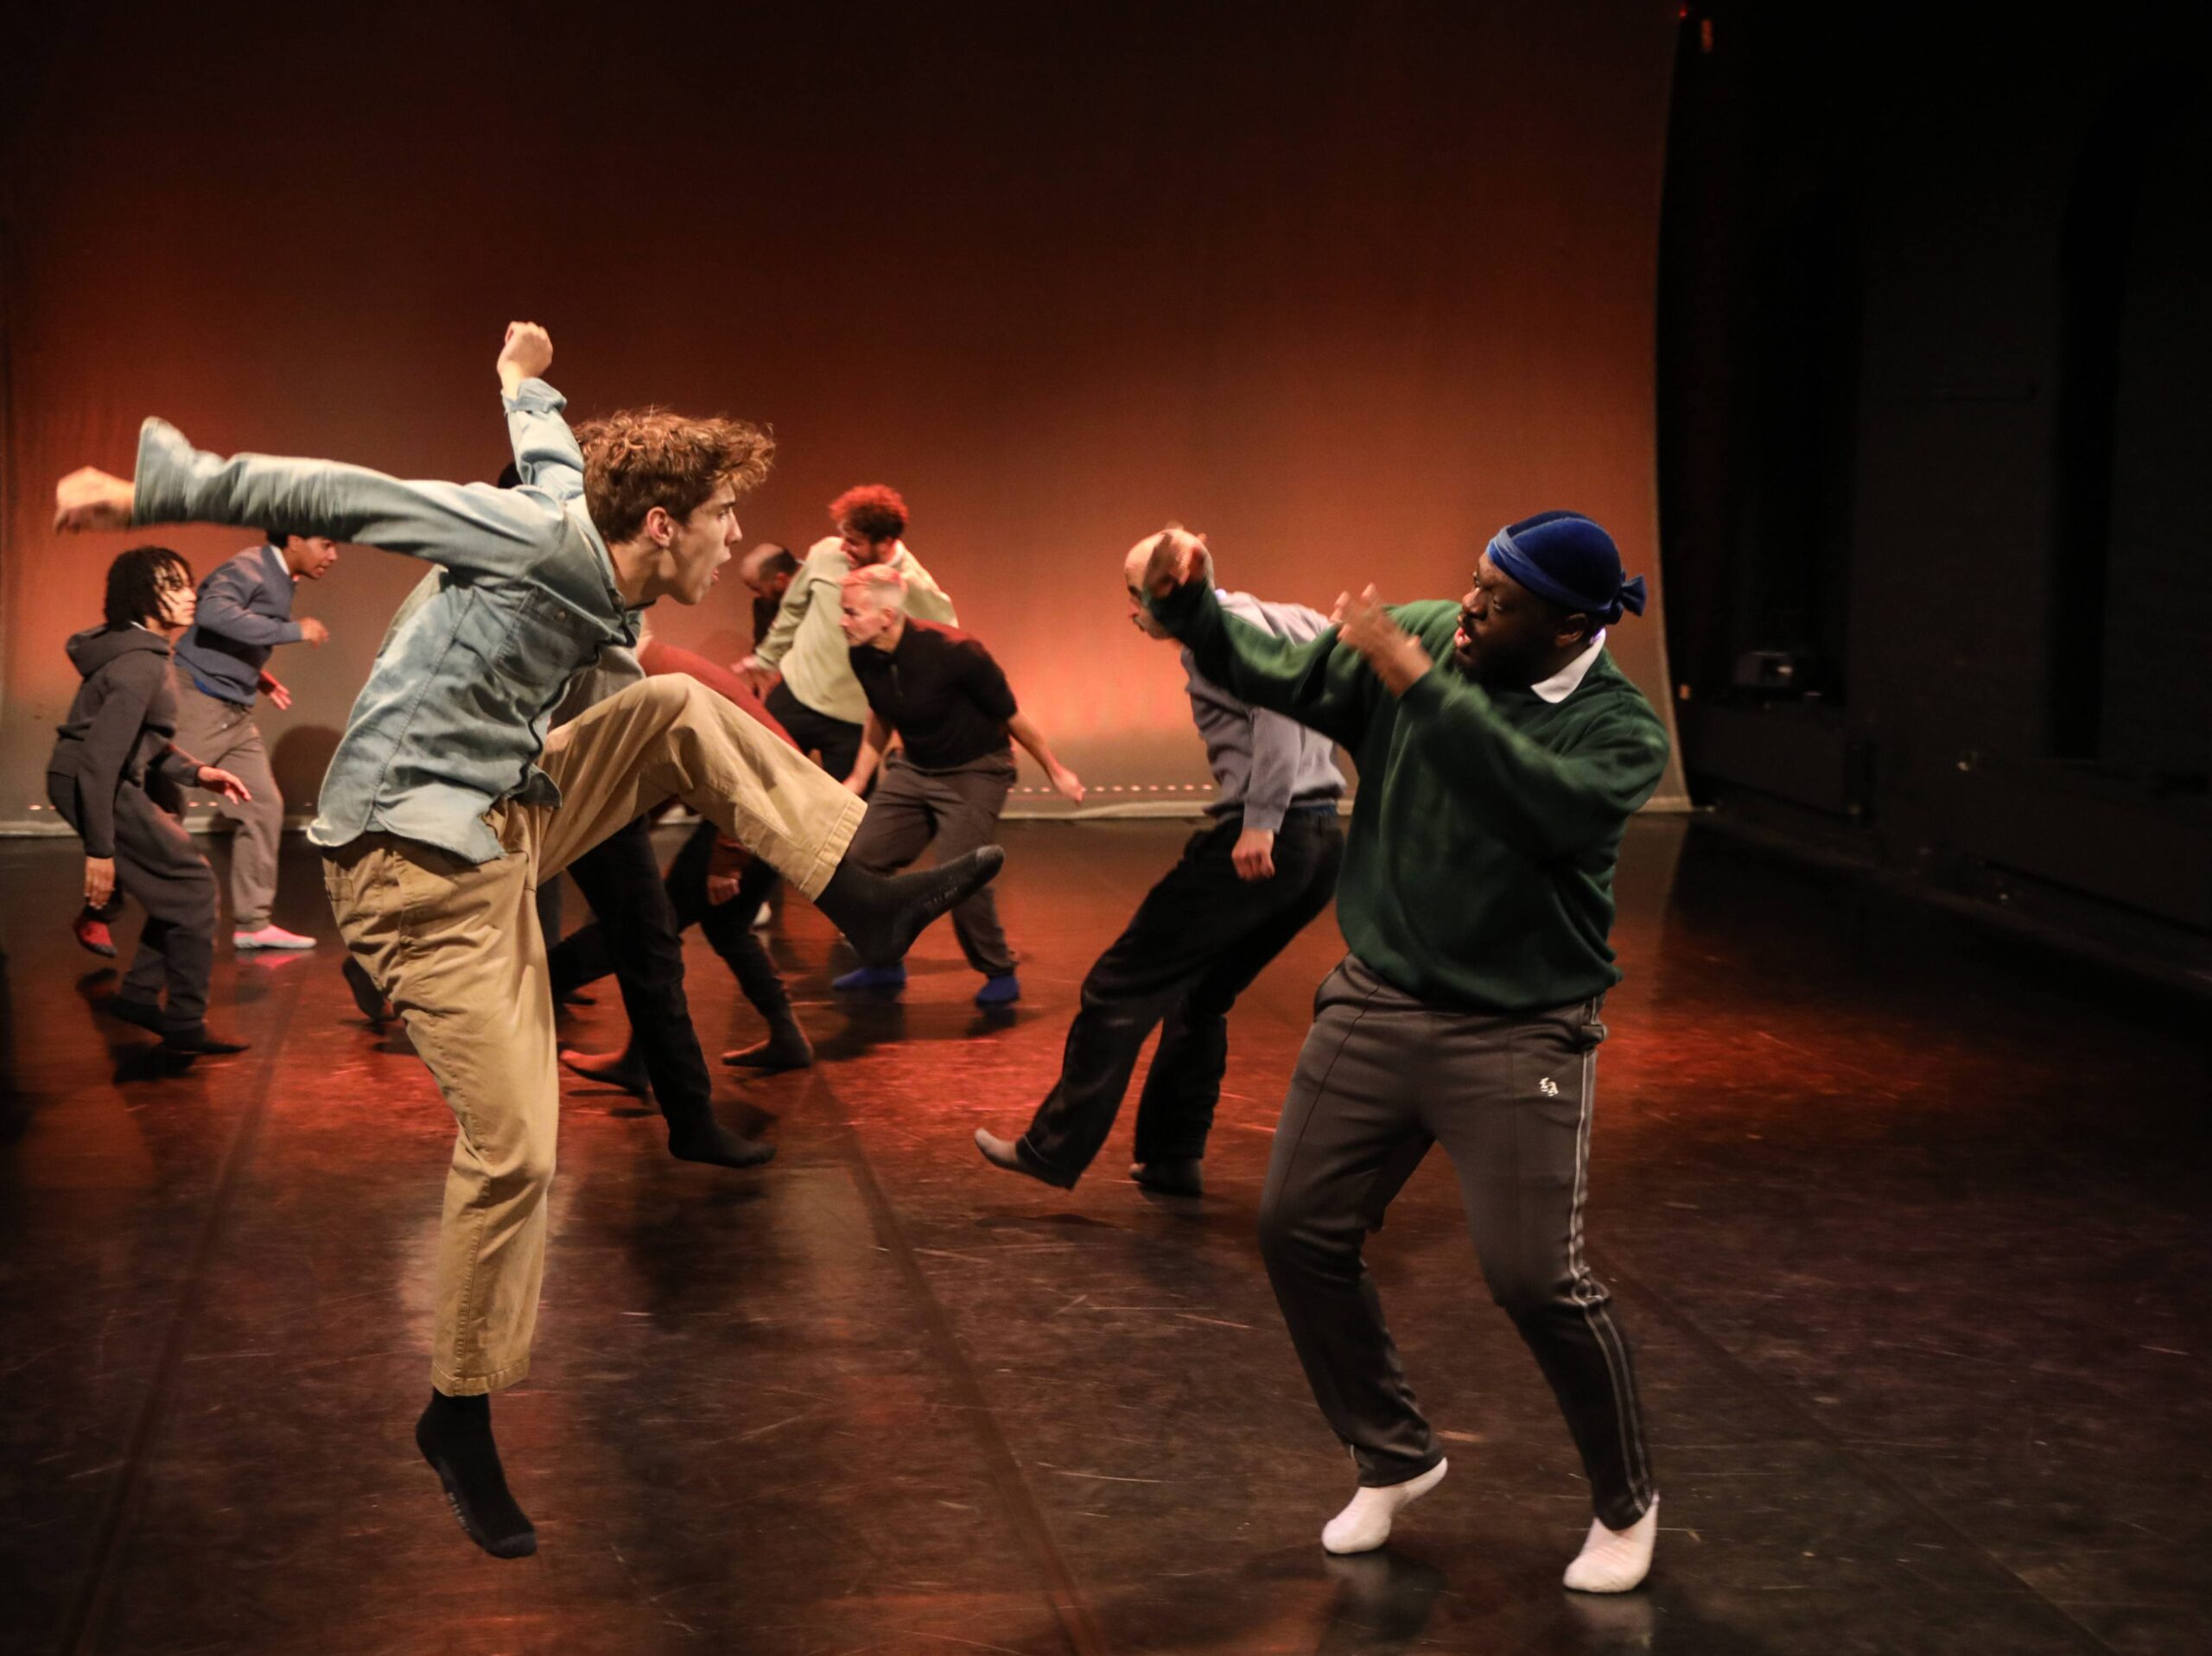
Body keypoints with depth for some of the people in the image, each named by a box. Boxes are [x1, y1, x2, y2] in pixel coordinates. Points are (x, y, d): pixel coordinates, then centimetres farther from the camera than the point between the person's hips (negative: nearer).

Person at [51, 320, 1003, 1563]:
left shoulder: (589, 552, 7)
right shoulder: (546, 541, -18)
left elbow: (547, 445, 29)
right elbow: (345, 497, -19)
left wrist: (522, 375, 51)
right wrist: (152, 492, -18)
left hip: (506, 826, 9)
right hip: (420, 862, -9)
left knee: (683, 714, 2)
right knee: (515, 1150, -9)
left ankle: (867, 899, 3)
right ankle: (461, 1420, 8)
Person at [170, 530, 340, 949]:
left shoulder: (282, 582, 14)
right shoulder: (248, 568, -14)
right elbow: (214, 613, -34)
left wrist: (255, 674, 8)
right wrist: (293, 630, -29)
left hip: (235, 713, 9)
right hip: (197, 702, -9)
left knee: (263, 807, 5)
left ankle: (252, 922, 11)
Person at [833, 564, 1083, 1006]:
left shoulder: (952, 652, -28)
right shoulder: (864, 658, -10)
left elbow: (1011, 715, -15)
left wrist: (1055, 771, -5)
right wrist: (859, 779, 17)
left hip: (975, 772, -6)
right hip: (913, 769, 7)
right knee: (864, 859, -1)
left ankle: (1001, 975, 2)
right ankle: (882, 966, 18)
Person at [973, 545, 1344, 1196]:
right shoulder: (1294, 622, 21)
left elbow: (1277, 705, -21)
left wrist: (1261, 821, -25)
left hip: (1260, 844, -9)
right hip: (1324, 844, 9)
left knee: (1122, 987, 0)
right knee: (1200, 997, 21)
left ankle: (1054, 1150, 2)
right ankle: (1173, 1159, 22)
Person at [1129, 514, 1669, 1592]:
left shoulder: (1618, 726, -15)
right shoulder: (1418, 640, -2)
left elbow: (1554, 807, -35)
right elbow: (1276, 675, 3)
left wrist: (1425, 688, -35)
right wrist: (1191, 607, -15)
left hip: (1516, 1034, -5)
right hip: (1375, 1006, 5)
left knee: (1536, 1278, -9)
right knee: (1299, 1231, 8)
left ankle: (1626, 1508, 18)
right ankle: (1393, 1458, 30)